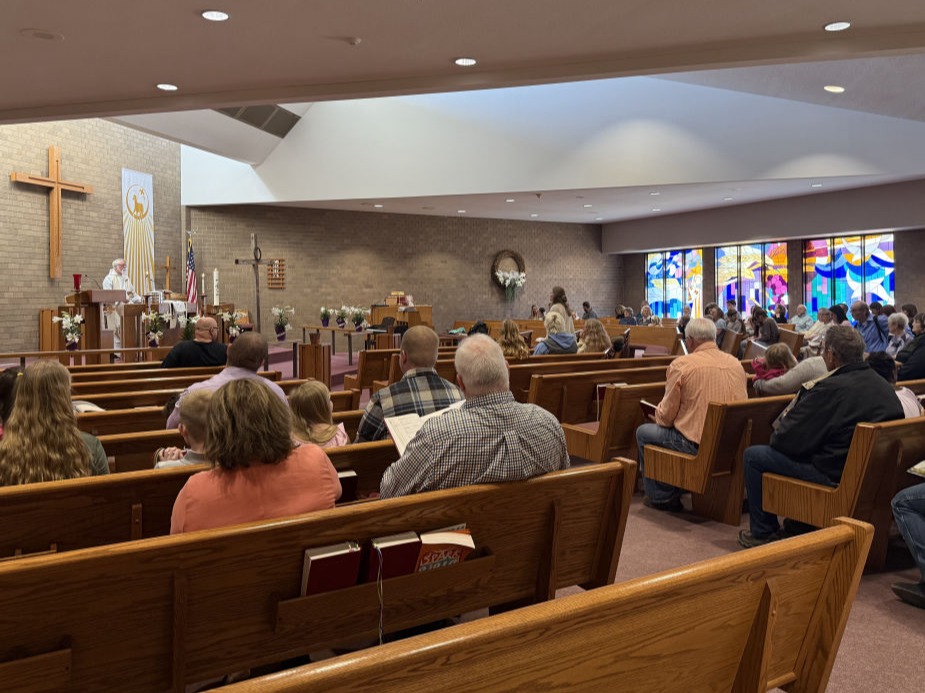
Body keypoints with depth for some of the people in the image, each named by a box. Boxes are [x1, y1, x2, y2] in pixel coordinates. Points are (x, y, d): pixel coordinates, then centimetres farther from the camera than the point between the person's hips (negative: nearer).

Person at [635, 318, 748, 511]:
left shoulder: (681, 364, -12)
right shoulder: (736, 363, 5)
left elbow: (666, 417, -8)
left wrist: (659, 415, 17)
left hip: (696, 444, -7)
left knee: (643, 432, 16)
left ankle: (662, 497, 21)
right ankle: (676, 488, 39)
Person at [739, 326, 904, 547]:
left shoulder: (829, 389, -24)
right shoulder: (884, 386, 2)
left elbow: (786, 439, -19)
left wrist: (776, 435, 5)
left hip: (833, 474, -9)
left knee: (753, 455, 3)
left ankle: (763, 532, 15)